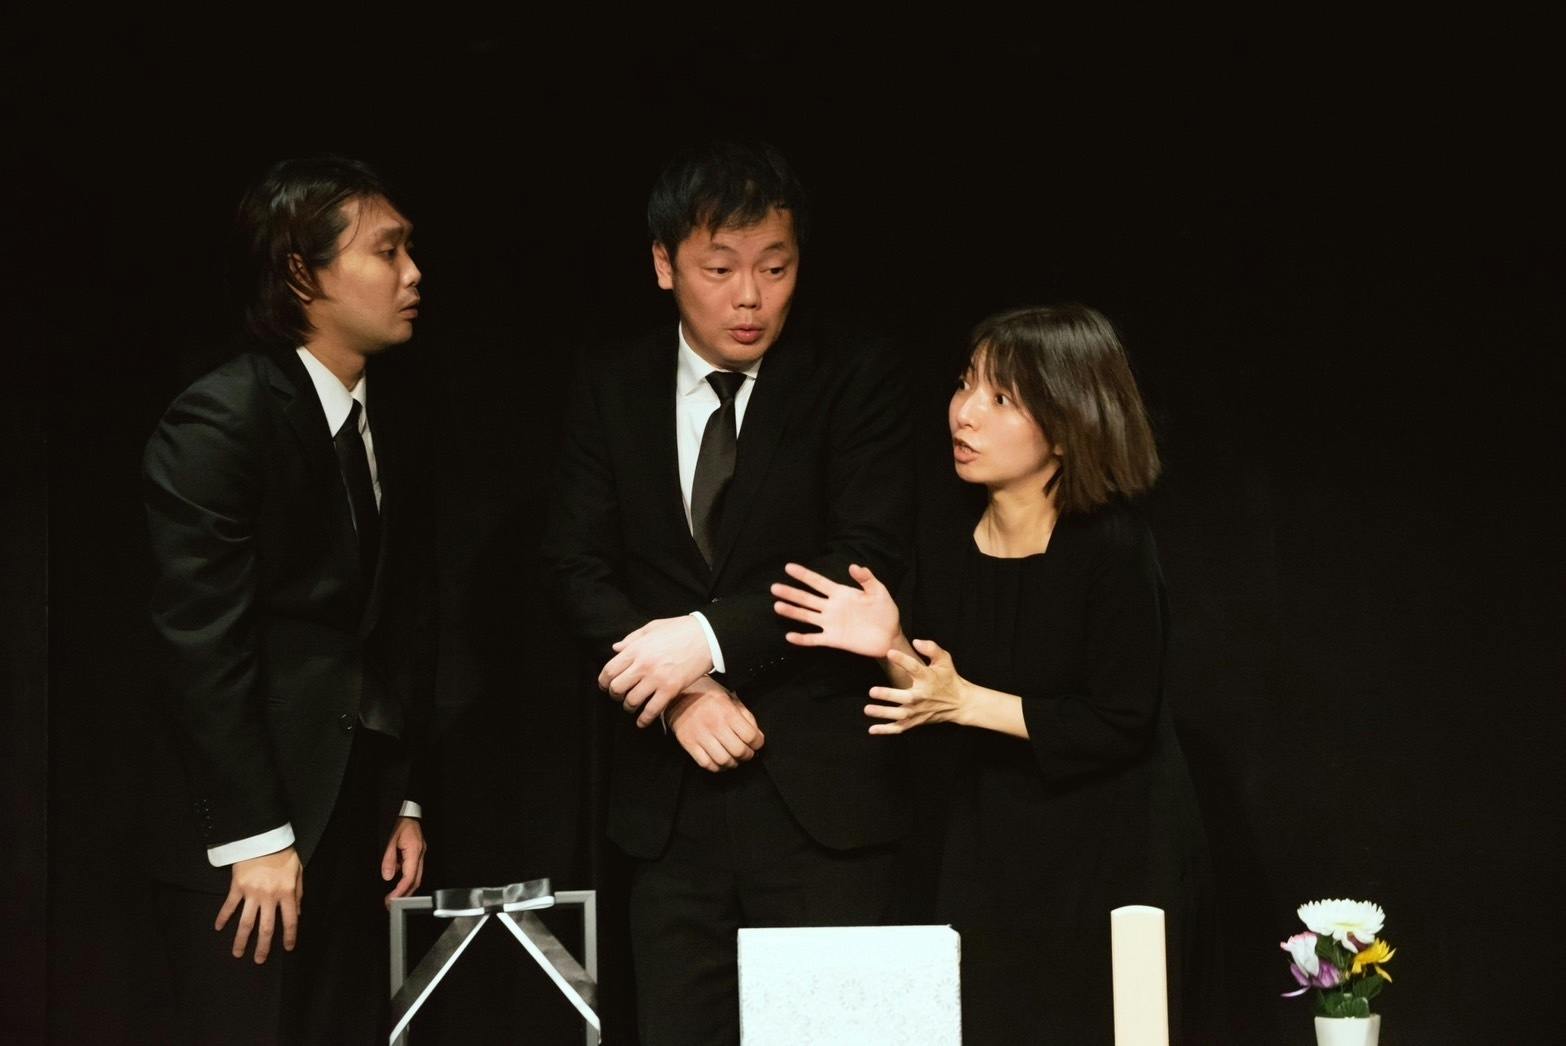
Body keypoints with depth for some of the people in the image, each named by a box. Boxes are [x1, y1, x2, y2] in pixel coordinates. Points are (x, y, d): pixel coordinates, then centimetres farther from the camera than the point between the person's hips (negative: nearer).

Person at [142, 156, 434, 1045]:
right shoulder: (218, 422, -12)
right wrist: (255, 838, -16)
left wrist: (402, 802, 11)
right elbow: (205, 642, -16)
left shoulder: (385, 421, 11)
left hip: (356, 822, 7)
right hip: (249, 838, -7)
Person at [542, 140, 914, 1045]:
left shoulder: (857, 380, -1)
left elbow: (868, 563, -10)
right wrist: (681, 691, -10)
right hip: (669, 797, 3)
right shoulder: (614, 384, 8)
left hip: (820, 789, -3)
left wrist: (710, 637, -16)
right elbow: (580, 567, 4)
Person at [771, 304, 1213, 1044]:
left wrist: (967, 700, -24)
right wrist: (894, 650, -13)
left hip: (1113, 863, -5)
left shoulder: (1111, 547, -21)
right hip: (988, 851, 5)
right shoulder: (946, 541, -4)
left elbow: (1120, 725, -21)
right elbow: (939, 704, 6)